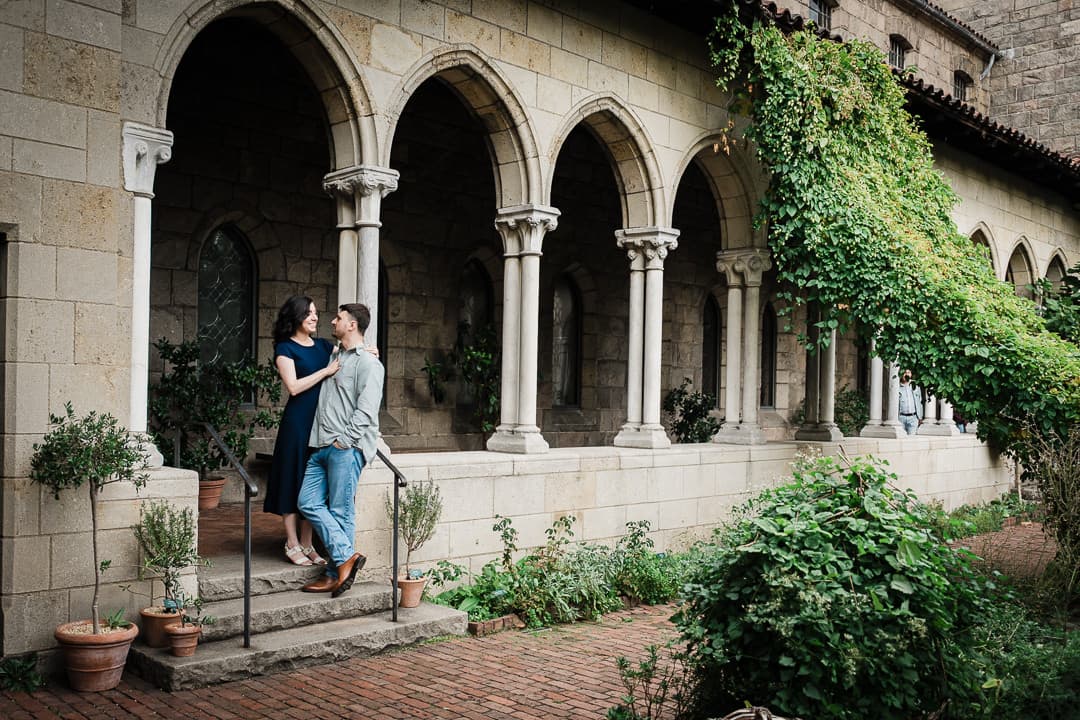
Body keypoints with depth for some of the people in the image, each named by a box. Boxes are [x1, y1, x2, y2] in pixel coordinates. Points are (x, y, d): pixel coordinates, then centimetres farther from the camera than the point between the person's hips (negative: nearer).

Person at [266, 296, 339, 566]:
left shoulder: (324, 345, 15)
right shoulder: (286, 348, -2)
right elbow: (293, 386, -12)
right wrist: (326, 371, -14)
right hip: (298, 421, -5)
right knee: (294, 481, 0)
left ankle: (307, 544, 15)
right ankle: (292, 545, 8)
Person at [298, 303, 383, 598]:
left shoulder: (368, 363, -5)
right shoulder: (335, 358, 21)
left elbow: (366, 410, -14)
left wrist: (344, 440, -17)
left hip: (346, 449, -8)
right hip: (322, 446, 8)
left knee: (340, 512, -5)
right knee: (309, 502, 1)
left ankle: (336, 573, 2)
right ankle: (346, 557, 3)